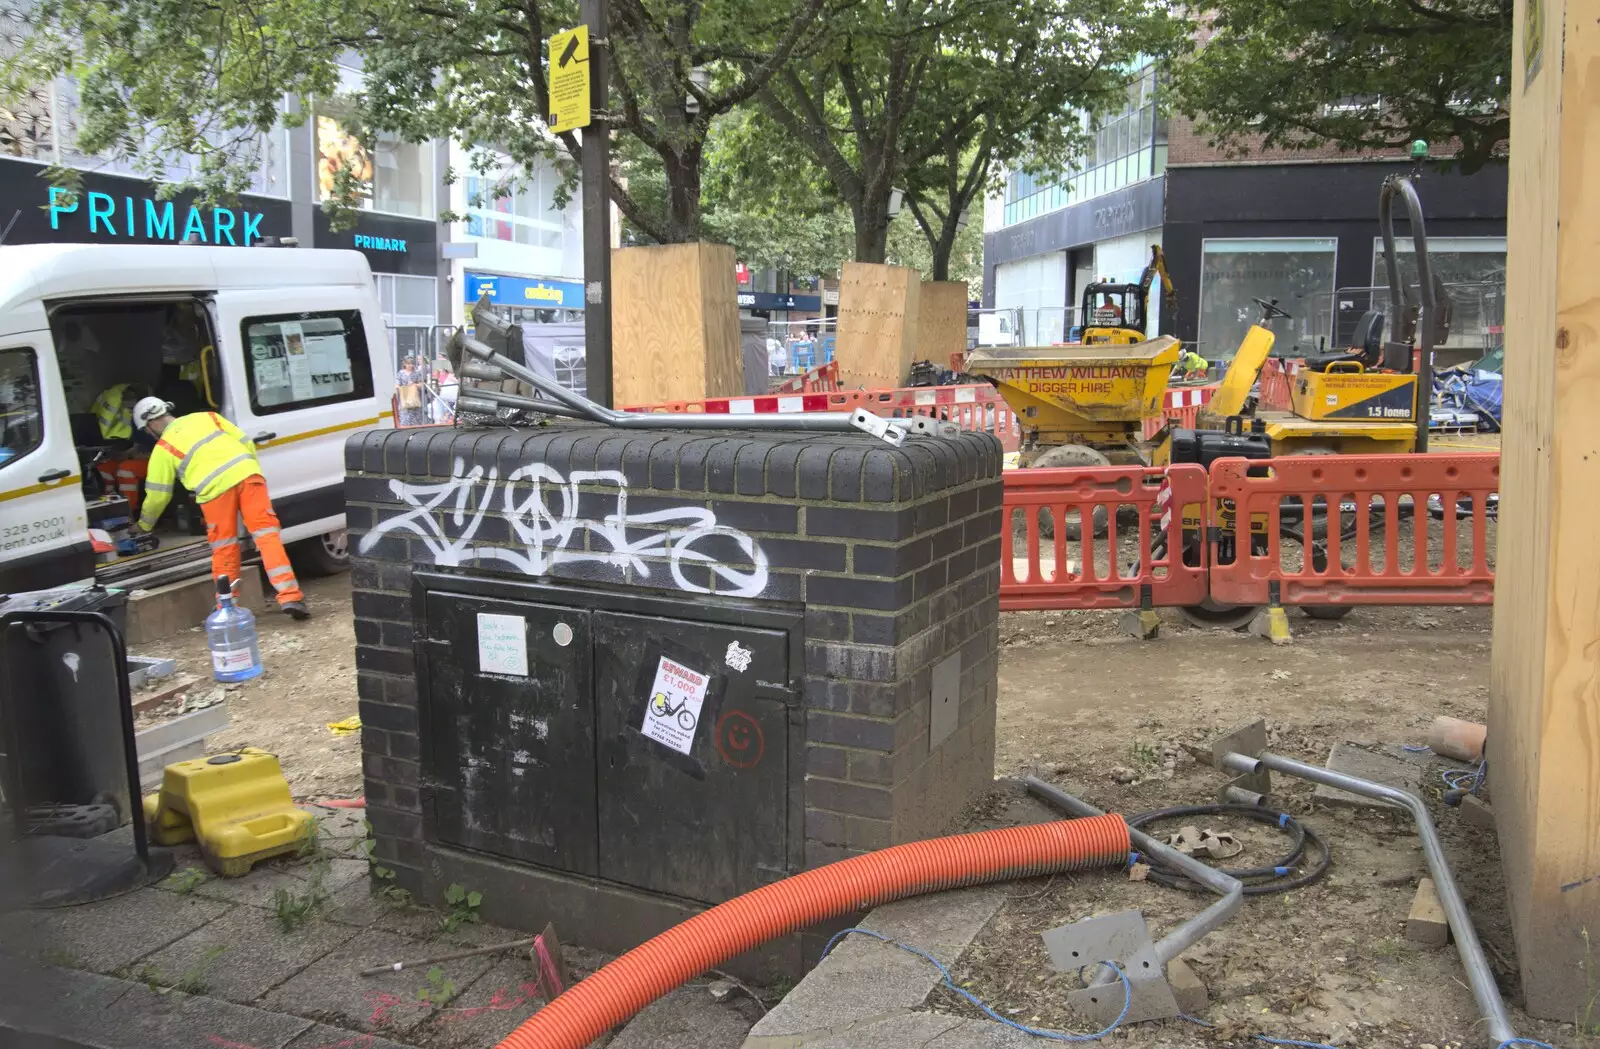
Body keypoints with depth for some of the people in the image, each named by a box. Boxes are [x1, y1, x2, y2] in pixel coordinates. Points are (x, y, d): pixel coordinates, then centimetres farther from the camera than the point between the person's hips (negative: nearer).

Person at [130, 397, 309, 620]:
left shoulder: (163, 448, 18)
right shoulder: (206, 417, 27)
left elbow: (158, 496, 20)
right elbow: (246, 443, 21)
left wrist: (143, 525, 37)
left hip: (216, 487, -2)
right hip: (246, 472, 3)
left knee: (224, 550, 10)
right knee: (266, 533, 0)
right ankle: (290, 597, -8)